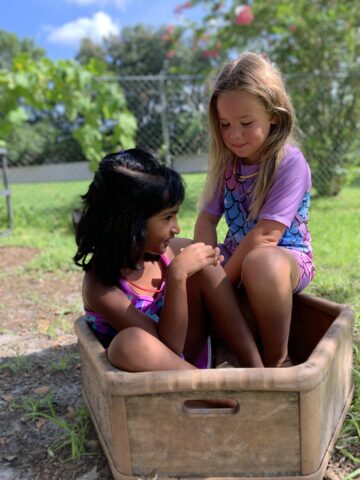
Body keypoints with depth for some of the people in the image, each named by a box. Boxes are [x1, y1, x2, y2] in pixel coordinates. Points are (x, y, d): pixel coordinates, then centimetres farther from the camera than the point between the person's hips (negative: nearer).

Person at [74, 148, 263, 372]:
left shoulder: (173, 251, -9)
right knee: (129, 342, -39)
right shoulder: (99, 286, -24)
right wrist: (176, 275, -35)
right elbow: (168, 347, -26)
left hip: (191, 357, 5)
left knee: (204, 267, -12)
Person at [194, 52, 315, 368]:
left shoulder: (290, 163, -16)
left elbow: (266, 236, -23)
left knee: (261, 263, -42)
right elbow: (206, 221, -3)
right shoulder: (227, 162, 3)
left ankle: (277, 361, -16)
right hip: (236, 257, 7)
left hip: (286, 257, -7)